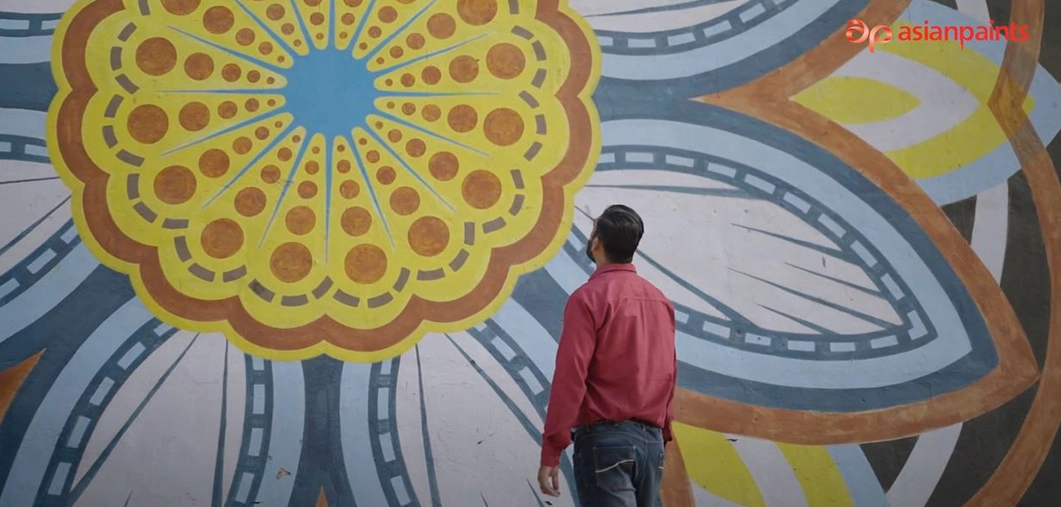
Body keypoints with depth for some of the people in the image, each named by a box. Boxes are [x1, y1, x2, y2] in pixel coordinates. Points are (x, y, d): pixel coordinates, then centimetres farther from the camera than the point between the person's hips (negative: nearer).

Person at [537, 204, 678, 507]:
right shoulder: (660, 300, 10)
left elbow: (570, 378, -13)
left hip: (605, 439, -6)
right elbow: (668, 376, 12)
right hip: (651, 439, 6)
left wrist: (550, 452, -11)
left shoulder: (589, 298, -9)